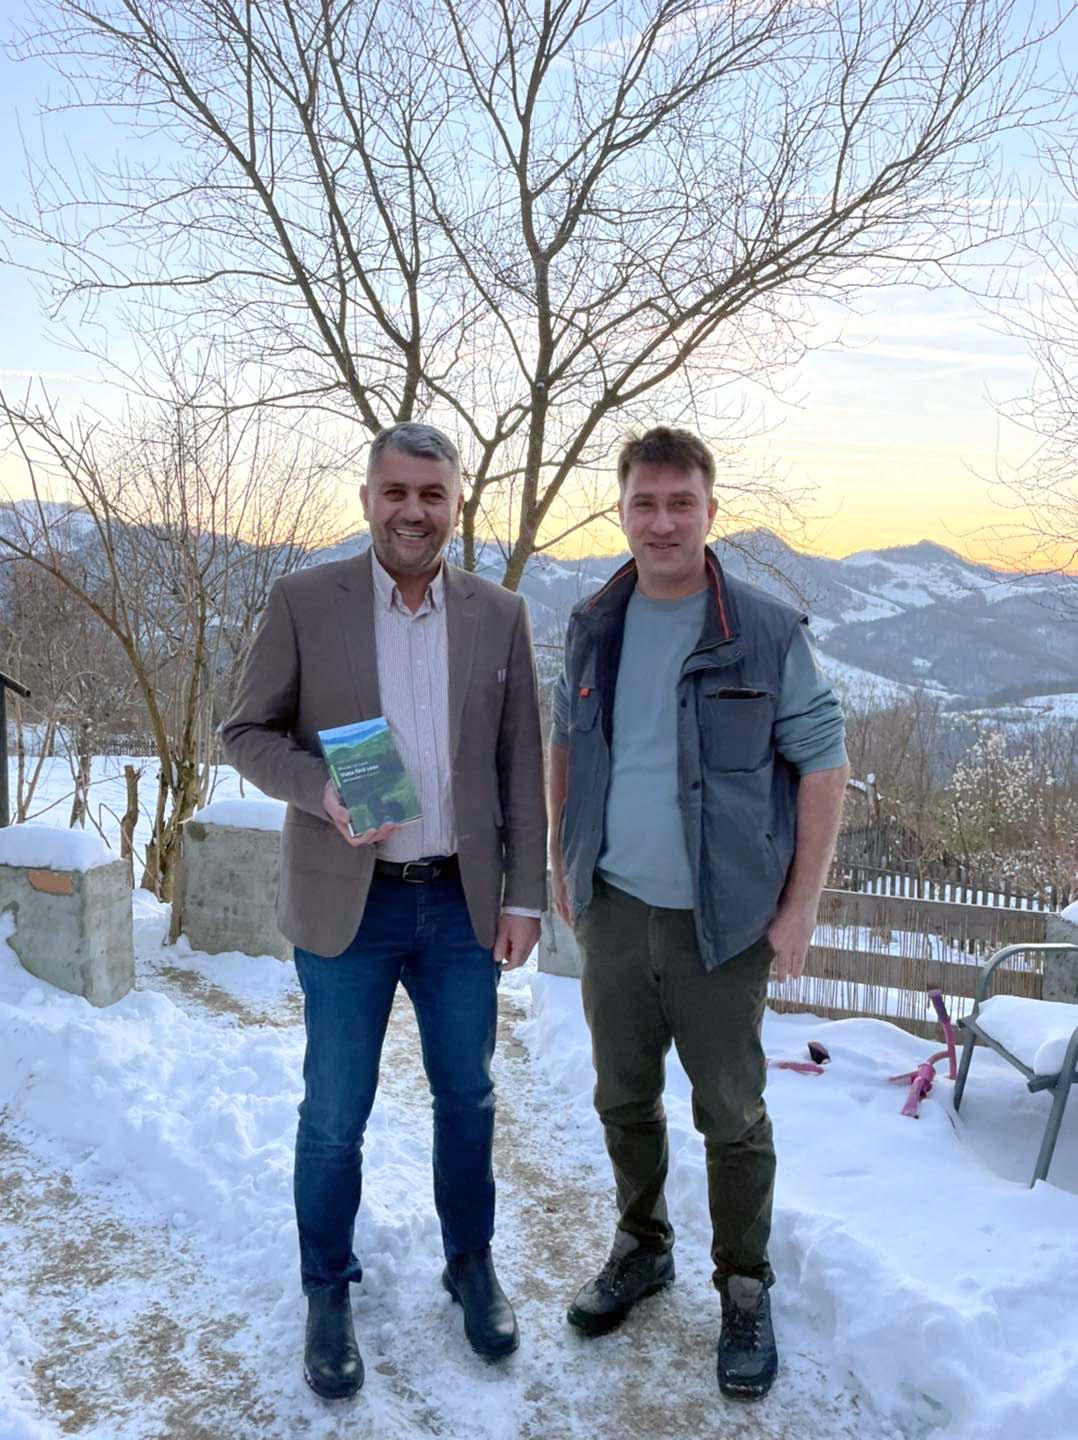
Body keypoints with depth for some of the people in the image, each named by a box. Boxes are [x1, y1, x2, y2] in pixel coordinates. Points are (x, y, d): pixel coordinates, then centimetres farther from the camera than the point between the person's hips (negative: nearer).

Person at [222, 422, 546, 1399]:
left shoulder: (500, 615, 1)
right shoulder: (304, 602, -5)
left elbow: (521, 768, 3)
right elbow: (247, 731, -1)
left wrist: (525, 896, 1)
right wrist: (322, 792, -19)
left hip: (462, 903, 2)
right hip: (347, 904, -2)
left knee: (467, 1096, 16)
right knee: (335, 1113, 10)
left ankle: (472, 1263, 39)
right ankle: (328, 1291, 33)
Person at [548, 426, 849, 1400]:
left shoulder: (768, 634, -11)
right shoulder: (593, 626, 1)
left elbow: (823, 764, -7)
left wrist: (801, 907, -9)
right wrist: (561, 863, 11)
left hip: (723, 921, -4)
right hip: (613, 911, 4)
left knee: (732, 1116, 10)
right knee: (624, 1098, 18)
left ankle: (745, 1292, 32)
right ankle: (643, 1249, 42)